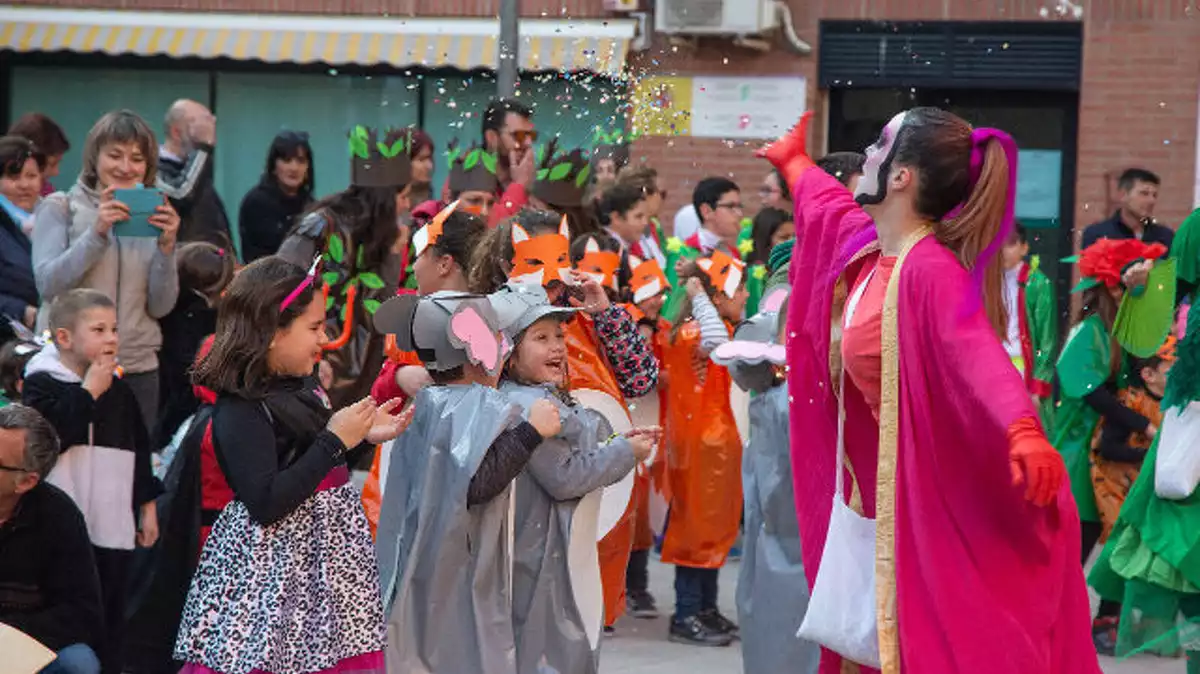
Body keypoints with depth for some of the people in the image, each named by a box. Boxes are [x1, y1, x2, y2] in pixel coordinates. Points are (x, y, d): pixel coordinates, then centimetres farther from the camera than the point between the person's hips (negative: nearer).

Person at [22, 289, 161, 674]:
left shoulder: (119, 390, 14)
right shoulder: (42, 384, -4)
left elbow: (139, 450, 21)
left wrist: (147, 505, 17)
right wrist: (89, 393, -13)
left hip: (114, 526, 5)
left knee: (111, 620, 8)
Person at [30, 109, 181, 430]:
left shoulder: (153, 218, 11)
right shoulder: (59, 208, 3)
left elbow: (160, 307, 4)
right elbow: (48, 285, -10)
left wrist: (166, 245, -10)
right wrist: (96, 233, -19)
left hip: (138, 370, 3)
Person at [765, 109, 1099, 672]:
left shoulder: (931, 269, -22)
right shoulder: (866, 247, 6)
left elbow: (977, 351, -40)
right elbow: (831, 207, 31)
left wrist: (1022, 428, -59)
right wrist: (793, 162, 51)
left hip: (924, 506, -9)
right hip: (871, 499, 9)